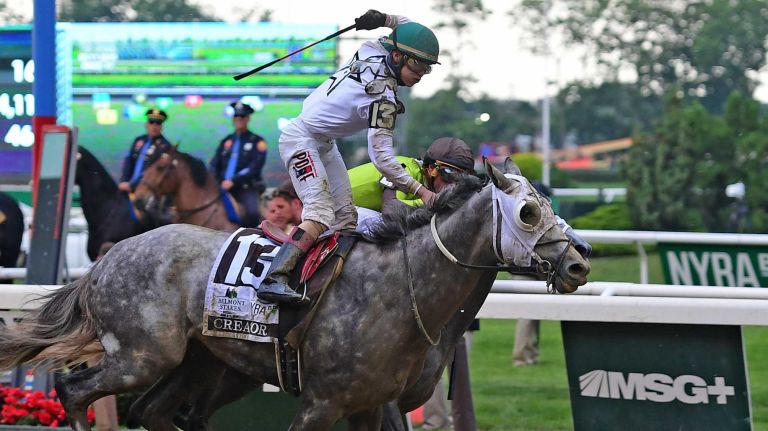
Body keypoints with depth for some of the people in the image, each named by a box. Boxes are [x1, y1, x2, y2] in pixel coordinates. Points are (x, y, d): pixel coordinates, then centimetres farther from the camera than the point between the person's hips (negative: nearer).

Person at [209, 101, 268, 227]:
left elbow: (254, 168, -8)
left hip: (246, 188, -4)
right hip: (224, 187, 4)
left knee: (253, 213, -30)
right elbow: (214, 164, 14)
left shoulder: (257, 142, 5)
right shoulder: (226, 141, 19)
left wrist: (233, 181, -19)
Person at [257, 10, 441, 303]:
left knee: (346, 218, 5)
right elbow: (382, 158, -28)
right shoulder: (383, 98, -26)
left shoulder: (372, 51, -3)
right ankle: (273, 280, -36)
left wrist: (381, 19, -2)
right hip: (302, 140, -10)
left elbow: (405, 23, 17)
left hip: (324, 145, 10)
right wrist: (419, 191, -27)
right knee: (320, 215, -26)